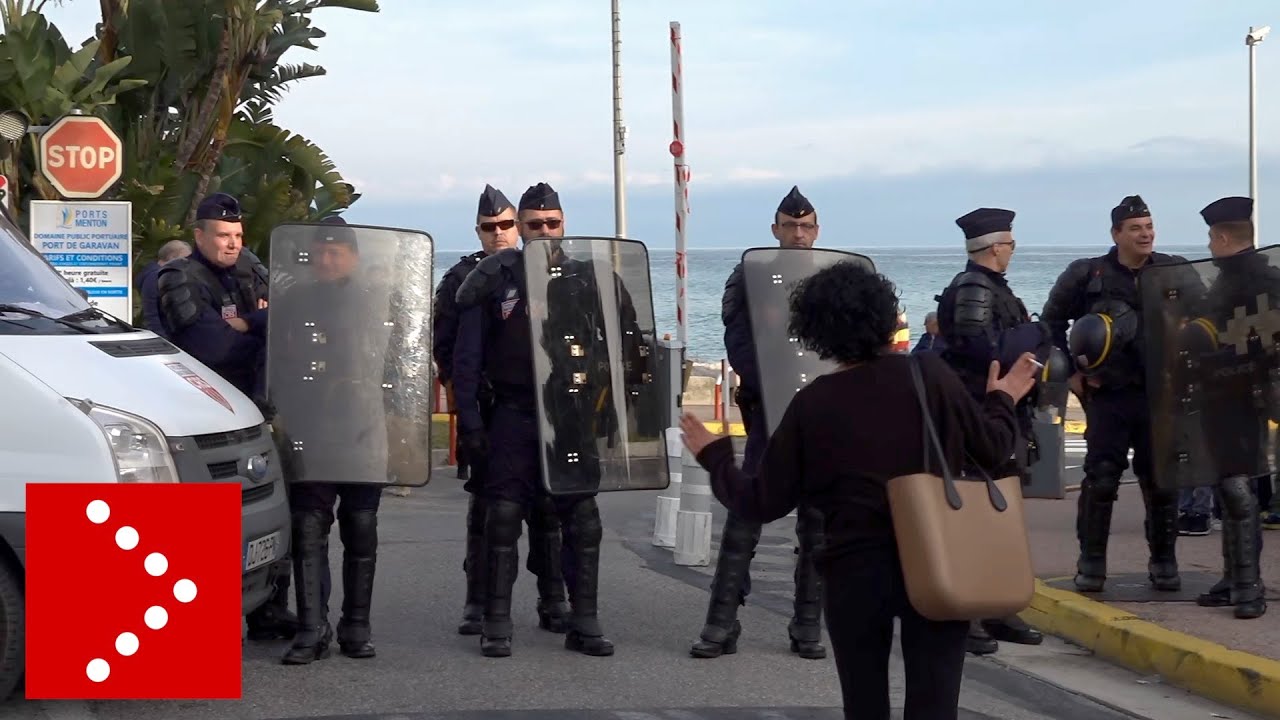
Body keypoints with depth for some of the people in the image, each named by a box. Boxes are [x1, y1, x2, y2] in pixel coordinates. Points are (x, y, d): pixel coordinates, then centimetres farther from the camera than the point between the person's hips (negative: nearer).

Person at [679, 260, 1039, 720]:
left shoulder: (812, 403, -3)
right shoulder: (930, 374, -3)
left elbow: (762, 503, 2)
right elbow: (993, 450, 3)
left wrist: (714, 457, 20)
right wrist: (1002, 400, 25)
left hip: (855, 572, 0)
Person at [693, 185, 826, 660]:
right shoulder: (749, 277, 4)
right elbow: (739, 342, -4)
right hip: (768, 410, -2)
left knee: (817, 523, 5)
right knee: (743, 516, -4)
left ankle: (808, 626, 12)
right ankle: (722, 624, -1)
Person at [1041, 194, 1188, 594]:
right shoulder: (1086, 275, -1)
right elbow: (1051, 323, 11)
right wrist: (1071, 372, 4)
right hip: (1107, 396, -1)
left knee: (1161, 480, 5)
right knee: (1100, 479, -3)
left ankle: (1164, 562, 18)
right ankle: (1091, 564, 7)